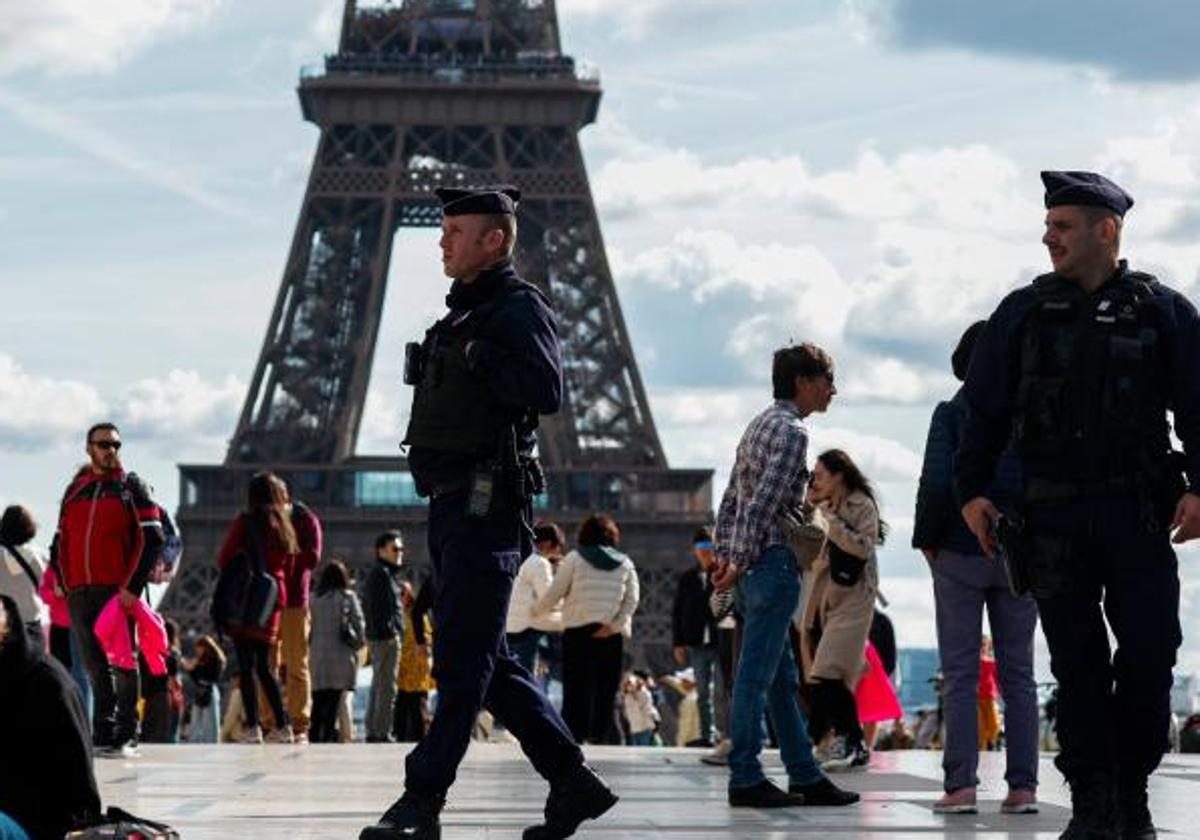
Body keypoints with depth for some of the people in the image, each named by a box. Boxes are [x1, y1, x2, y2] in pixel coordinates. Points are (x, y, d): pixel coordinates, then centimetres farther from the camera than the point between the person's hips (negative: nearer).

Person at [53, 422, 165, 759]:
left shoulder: (132, 487, 4)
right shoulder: (75, 490, 17)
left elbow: (152, 538, -4)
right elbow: (61, 540, 21)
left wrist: (133, 586, -12)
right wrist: (61, 579, 6)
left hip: (119, 591, -4)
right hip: (80, 592, 4)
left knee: (122, 662, -3)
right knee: (95, 666, 6)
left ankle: (126, 736, 0)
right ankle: (102, 735, 10)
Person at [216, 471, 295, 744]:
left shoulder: (246, 521, -6)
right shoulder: (285, 526, 10)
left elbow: (223, 560, -5)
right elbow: (288, 568, 13)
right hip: (275, 598, 5)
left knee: (246, 665, -5)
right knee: (263, 666, 14)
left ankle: (251, 727, -12)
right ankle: (282, 726, 11)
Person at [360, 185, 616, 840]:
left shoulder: (520, 308, -8)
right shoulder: (462, 314, 19)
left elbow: (546, 390, -22)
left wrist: (477, 360, -16)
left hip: (486, 508, -10)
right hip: (450, 507, 10)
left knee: (461, 662, -7)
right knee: (487, 663, 11)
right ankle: (573, 783, 16)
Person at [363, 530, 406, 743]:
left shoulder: (387, 573, 22)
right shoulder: (381, 573, -9)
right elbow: (377, 605, -19)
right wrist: (388, 631, -21)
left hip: (377, 637, 11)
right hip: (386, 637, -11)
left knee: (378, 687, 13)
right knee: (387, 688, -11)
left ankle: (373, 732, 16)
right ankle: (382, 733, -13)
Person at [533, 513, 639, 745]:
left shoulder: (574, 559, 4)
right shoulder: (625, 563, 12)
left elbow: (553, 595, 2)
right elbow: (632, 600, 1)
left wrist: (535, 611, 19)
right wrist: (615, 625, -6)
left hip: (578, 631, -2)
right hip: (612, 636, 2)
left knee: (575, 690, 0)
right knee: (606, 690, 6)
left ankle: (573, 734, -7)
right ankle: (601, 734, 1)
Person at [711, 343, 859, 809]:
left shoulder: (761, 424, 19)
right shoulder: (792, 432, -11)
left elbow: (730, 500, 18)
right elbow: (762, 505, -18)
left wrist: (725, 556, 14)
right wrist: (740, 564, -15)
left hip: (752, 567, 10)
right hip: (773, 562, -10)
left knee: (783, 677, 12)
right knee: (756, 674, -7)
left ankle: (805, 775, 16)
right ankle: (745, 779, -5)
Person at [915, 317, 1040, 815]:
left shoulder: (952, 413, -4)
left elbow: (936, 484, -13)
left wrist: (925, 540, 0)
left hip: (960, 553, -2)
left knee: (960, 674, 1)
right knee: (1018, 674, 6)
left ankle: (961, 784, -4)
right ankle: (1022, 787, 3)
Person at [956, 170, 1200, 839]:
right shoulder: (1024, 314, 9)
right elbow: (985, 410, 9)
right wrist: (973, 489, 1)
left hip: (1138, 513, -1)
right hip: (1053, 518, 1)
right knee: (1076, 662, 1)